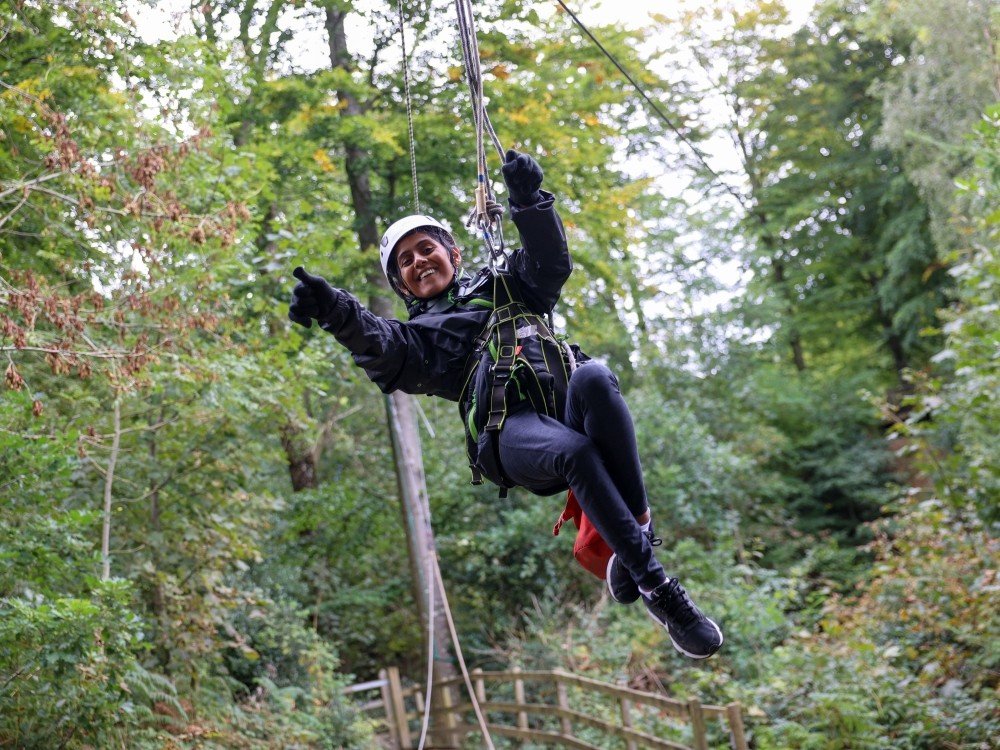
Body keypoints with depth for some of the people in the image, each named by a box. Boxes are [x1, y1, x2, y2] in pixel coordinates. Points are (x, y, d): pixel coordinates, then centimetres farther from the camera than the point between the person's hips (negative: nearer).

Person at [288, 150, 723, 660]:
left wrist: (529, 202, -4)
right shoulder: (419, 335, 27)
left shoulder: (502, 286, 33)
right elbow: (383, 350, 2)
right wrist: (340, 315, -19)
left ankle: (638, 530, -28)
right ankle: (655, 586, -33)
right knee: (574, 451, -37)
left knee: (593, 376, -35)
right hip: (511, 434, -2)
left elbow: (550, 263, 14)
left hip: (566, 407, 2)